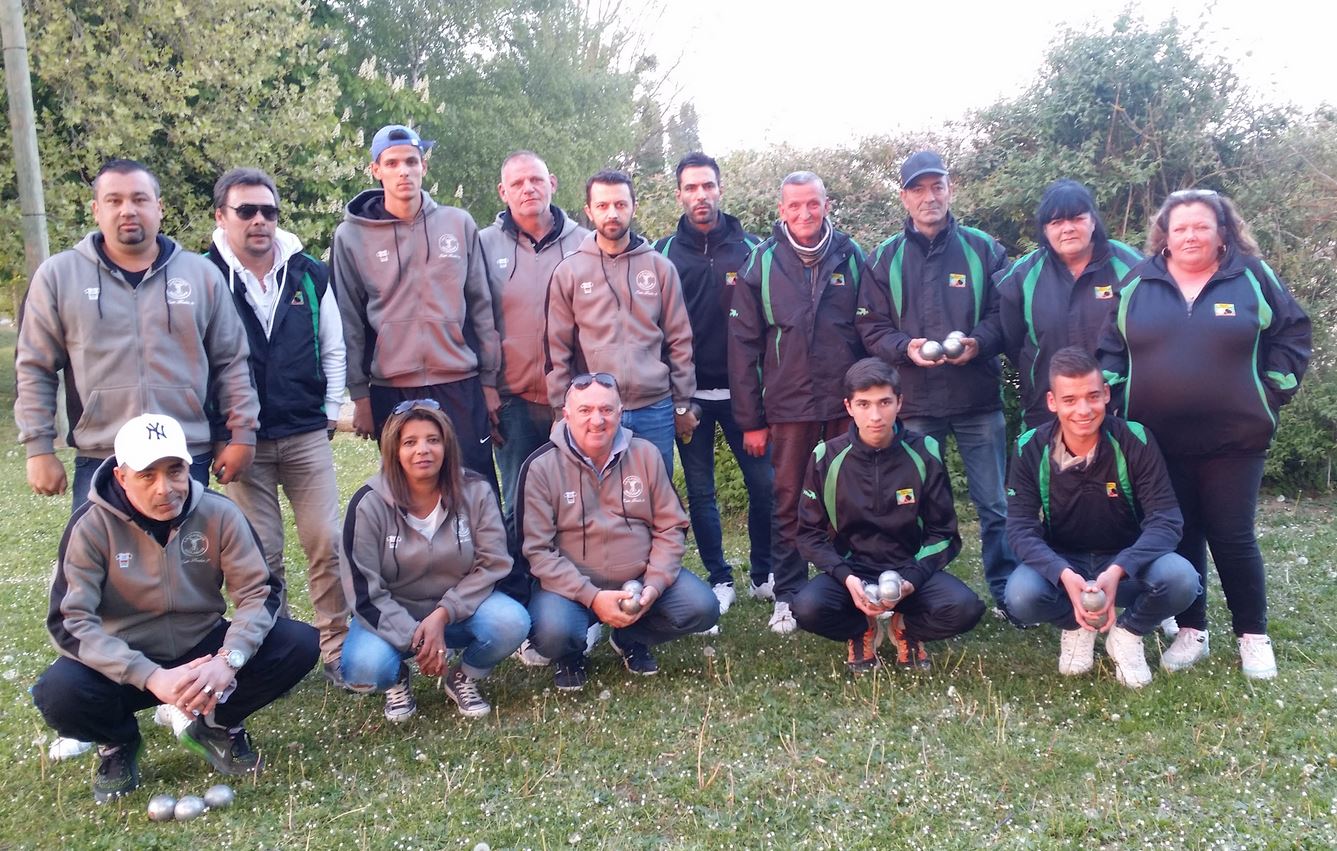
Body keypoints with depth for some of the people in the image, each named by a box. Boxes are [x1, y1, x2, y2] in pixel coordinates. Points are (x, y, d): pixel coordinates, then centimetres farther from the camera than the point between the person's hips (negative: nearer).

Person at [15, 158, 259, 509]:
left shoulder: (202, 274, 5)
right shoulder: (58, 275, 2)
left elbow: (231, 362, 8)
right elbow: (34, 368, 5)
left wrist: (242, 432, 3)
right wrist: (39, 448, 1)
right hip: (99, 465, -1)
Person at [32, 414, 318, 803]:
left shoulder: (218, 513, -12)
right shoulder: (92, 525, -17)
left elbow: (260, 592, -11)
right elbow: (70, 621, -21)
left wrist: (229, 659, -31)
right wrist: (152, 677, -35)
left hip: (203, 650, 2)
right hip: (125, 662, -2)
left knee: (300, 645, -21)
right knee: (58, 693, -33)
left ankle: (217, 726, 7)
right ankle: (119, 743, 4)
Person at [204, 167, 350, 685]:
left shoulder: (309, 275, 5)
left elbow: (333, 349, 12)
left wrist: (330, 411, 6)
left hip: (307, 436, 2)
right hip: (241, 441, -2)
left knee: (327, 545, 1)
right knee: (260, 556, 4)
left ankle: (338, 649, 13)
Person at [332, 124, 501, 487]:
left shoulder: (459, 224, 5)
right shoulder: (351, 236, 2)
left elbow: (480, 305, 7)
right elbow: (349, 323, 4)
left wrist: (489, 379, 6)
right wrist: (359, 395, 1)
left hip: (460, 384, 1)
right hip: (391, 392, 0)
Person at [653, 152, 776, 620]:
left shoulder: (750, 247, 3)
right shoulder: (664, 253, 3)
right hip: (689, 393, 0)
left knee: (764, 483, 2)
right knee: (700, 490, 7)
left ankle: (764, 576, 19)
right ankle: (720, 580, 20)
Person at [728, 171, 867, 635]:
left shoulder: (852, 257, 4)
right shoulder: (761, 263, 1)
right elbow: (743, 343, 1)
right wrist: (750, 419, -2)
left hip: (848, 403, 1)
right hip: (789, 405, -1)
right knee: (789, 504, 5)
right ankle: (788, 597, 16)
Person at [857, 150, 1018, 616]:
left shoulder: (983, 249, 5)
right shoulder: (884, 259, 6)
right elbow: (872, 327, 4)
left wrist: (979, 341, -14)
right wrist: (905, 347, -15)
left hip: (978, 398, 0)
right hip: (914, 402, 1)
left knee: (996, 506, 5)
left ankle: (1007, 592, 18)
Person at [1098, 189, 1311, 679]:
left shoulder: (1253, 277, 1)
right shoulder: (1137, 283, 4)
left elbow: (1293, 333, 8)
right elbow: (1110, 347, 11)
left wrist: (1272, 392, 1)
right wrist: (1115, 398, 2)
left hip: (1235, 438, -1)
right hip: (1159, 441, 2)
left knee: (1233, 538, 3)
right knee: (1179, 538, 9)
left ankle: (1253, 636, 19)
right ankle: (1190, 632, 22)